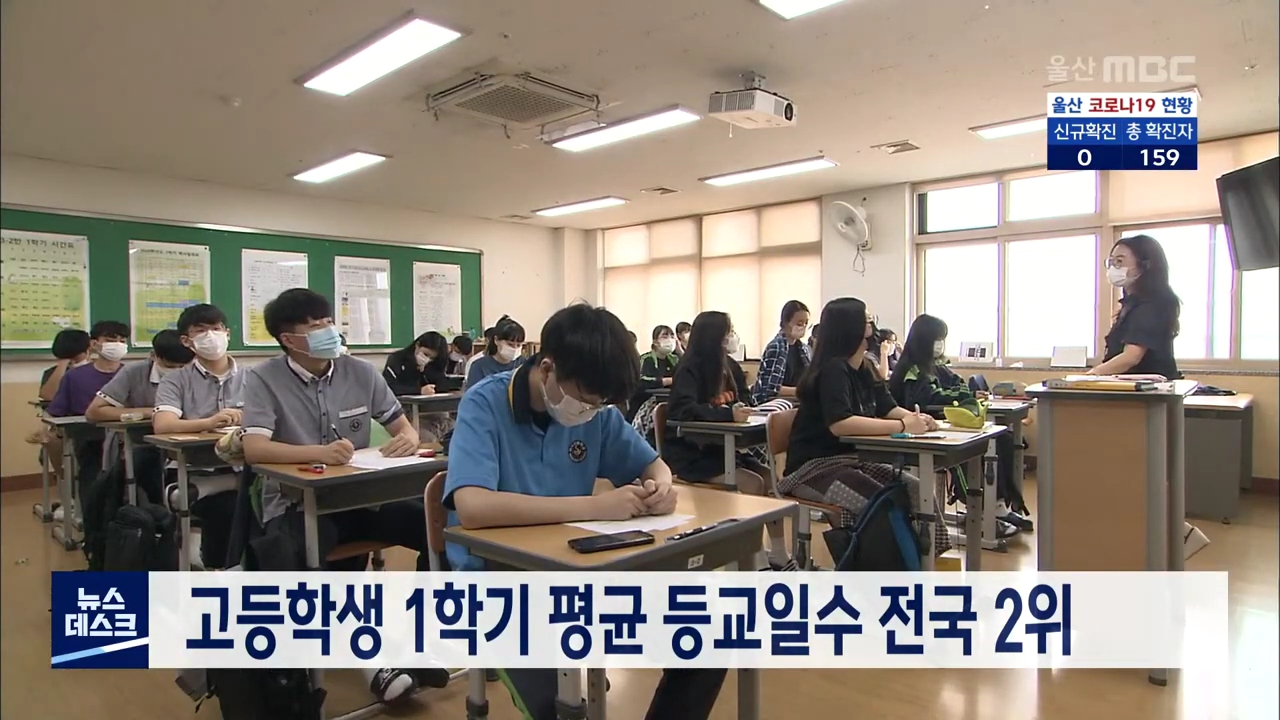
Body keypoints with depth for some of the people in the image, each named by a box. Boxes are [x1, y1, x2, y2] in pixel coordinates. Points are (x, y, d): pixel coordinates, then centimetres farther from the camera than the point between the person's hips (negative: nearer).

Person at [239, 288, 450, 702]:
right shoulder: (264, 379, -7)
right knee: (294, 557, -37)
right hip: (295, 505, -3)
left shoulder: (360, 372, 3)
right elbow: (254, 448, -19)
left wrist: (409, 437, -16)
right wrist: (319, 452, -36)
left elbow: (401, 424, 9)